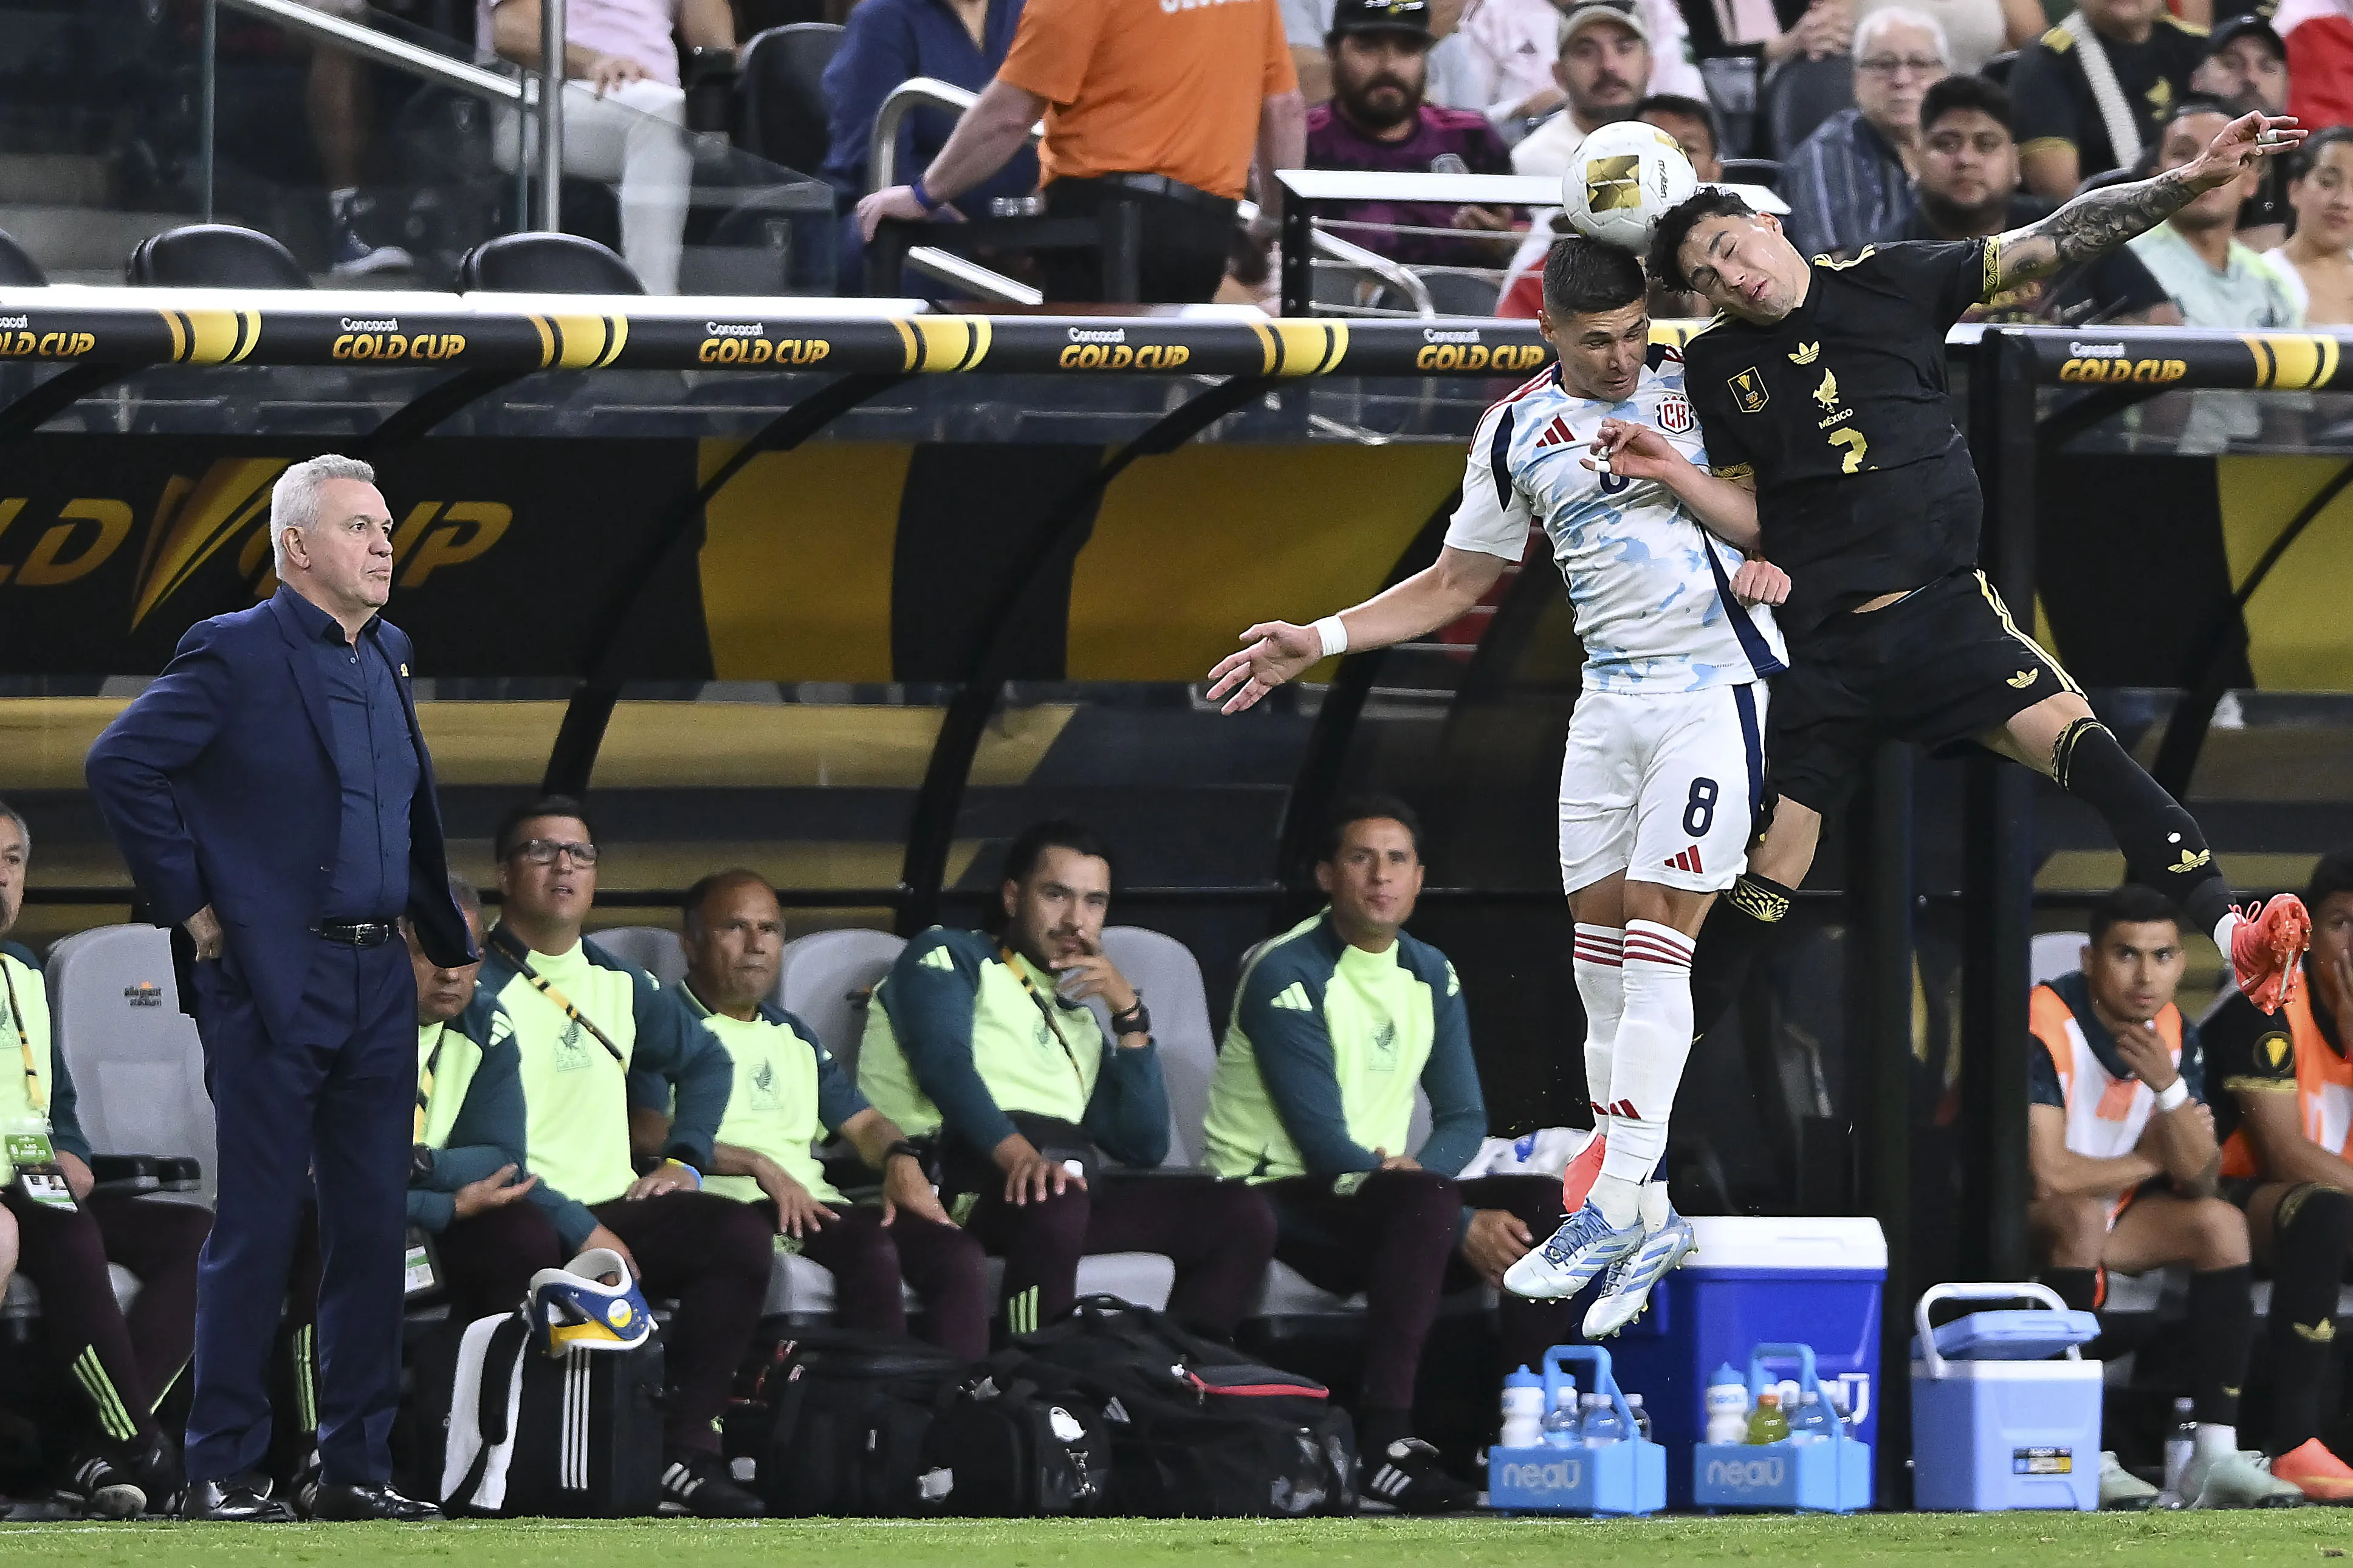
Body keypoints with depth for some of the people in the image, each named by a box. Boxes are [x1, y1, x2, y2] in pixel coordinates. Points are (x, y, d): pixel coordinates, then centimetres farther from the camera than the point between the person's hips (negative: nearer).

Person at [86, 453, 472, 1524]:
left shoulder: (387, 656, 15)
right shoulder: (234, 654, -7)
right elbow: (120, 765, -15)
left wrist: (447, 937, 23)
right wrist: (191, 906, -12)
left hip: (378, 983, 7)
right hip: (271, 982, -7)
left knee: (373, 1227, 6)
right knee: (256, 1230, -4)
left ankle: (357, 1466, 12)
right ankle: (222, 1469, 2)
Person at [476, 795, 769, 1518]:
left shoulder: (618, 984, 19)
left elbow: (706, 1059, 36)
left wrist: (682, 1161, 18)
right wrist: (582, 1232, -17)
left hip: (615, 1208, 7)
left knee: (741, 1234, -20)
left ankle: (682, 1451, -21)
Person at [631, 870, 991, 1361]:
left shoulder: (793, 1037, 30)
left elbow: (863, 1122, 27)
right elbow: (649, 1135, -9)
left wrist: (901, 1159, 1)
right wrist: (759, 1166, -19)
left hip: (813, 1203, 7)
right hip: (728, 1203, -7)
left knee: (959, 1254, -18)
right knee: (871, 1250, -34)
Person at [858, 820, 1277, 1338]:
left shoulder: (1078, 1019, 34)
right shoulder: (947, 957, 14)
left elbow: (1144, 1146, 22)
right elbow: (945, 1063, -9)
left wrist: (1129, 1013, 15)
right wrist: (1016, 1154, -28)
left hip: (1074, 1184, 7)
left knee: (1241, 1213, -8)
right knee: (1052, 1199, -39)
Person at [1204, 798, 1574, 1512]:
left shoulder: (1430, 976, 12)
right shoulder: (1287, 976, -12)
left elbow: (1464, 1118, 10)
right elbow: (1323, 1143, -18)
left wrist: (1420, 1169, -17)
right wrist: (1463, 1227, -23)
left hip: (1380, 1194, 7)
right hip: (1282, 1200, -7)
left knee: (1549, 1204, -14)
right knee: (1427, 1203, -37)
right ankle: (1385, 1441, -43)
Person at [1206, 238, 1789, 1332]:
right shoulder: (1519, 432, 8)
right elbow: (1456, 583, 16)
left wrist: (1675, 474, -16)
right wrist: (1318, 641, 9)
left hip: (1716, 684, -5)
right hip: (1609, 697, 5)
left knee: (1657, 938, -12)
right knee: (1597, 941, 1)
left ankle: (1615, 1208, -15)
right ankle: (1641, 1209, 6)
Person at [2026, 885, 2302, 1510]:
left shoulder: (2174, 1035, -2)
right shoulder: (2044, 1027, -24)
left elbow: (2200, 1180, -7)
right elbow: (2047, 1176, -30)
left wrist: (2168, 1087, -25)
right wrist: (2149, 1160, -13)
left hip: (2115, 1213, 7)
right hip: (2023, 1220, -7)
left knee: (2222, 1225, -13)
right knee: (2080, 1217, -36)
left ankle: (2216, 1456, -18)